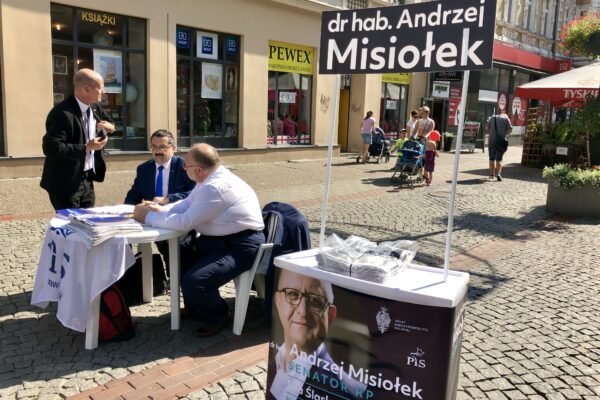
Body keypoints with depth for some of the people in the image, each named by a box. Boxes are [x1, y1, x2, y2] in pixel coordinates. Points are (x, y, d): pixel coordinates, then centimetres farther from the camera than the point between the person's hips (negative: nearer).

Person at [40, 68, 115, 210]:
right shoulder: (62, 113, -21)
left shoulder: (95, 107, 5)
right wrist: (86, 148, -25)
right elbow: (51, 148, -27)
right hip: (66, 183, -8)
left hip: (87, 179, 8)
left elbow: (109, 122, 24)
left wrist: (109, 127, 0)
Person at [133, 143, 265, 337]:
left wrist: (148, 217, -11)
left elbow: (184, 222, -24)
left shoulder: (216, 187, -26)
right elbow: (187, 204, 17)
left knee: (193, 282, -23)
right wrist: (160, 209, -1)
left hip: (240, 246, -11)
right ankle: (194, 308, 30)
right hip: (220, 240, 11)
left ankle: (217, 316, 8)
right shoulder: (209, 179, 6)